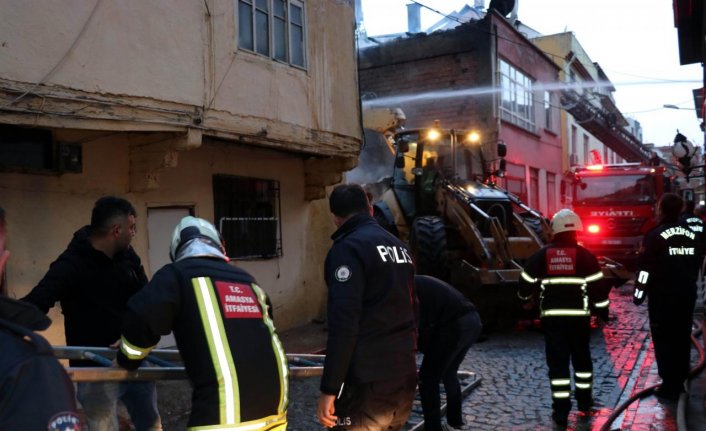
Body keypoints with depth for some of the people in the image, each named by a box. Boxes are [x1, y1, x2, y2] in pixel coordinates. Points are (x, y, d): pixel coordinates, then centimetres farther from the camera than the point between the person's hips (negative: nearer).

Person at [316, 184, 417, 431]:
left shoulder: (348, 247, -11)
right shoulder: (400, 247, 13)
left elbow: (343, 324, -20)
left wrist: (329, 388, -18)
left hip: (368, 384, -8)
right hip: (405, 378, 8)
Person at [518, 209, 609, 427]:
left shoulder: (541, 255, 0)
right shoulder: (585, 255, -3)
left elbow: (526, 284, 6)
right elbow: (597, 286, -3)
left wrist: (527, 296, 27)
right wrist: (602, 308, 11)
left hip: (552, 316, 0)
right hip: (579, 316, 0)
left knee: (557, 362, 3)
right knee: (581, 358, 20)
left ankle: (561, 411, 3)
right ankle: (584, 401, 32)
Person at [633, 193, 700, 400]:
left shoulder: (656, 236, -13)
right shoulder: (692, 235, 7)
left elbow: (646, 268, -14)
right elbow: (696, 265, 16)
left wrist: (639, 294, -6)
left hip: (662, 297, -6)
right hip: (687, 296, 6)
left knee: (664, 341, 0)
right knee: (683, 339, 14)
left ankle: (670, 386, 1)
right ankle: (680, 382, 21)